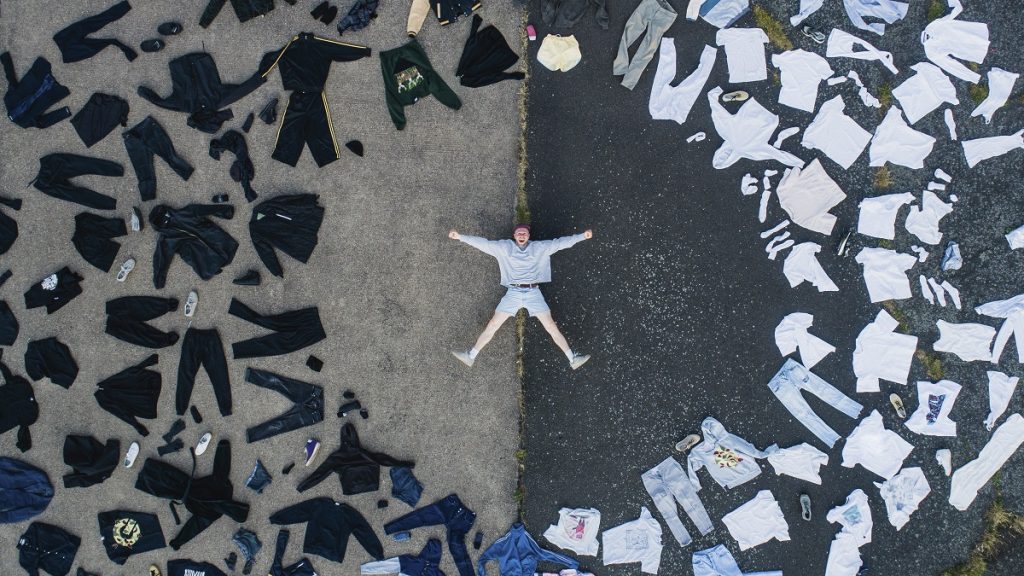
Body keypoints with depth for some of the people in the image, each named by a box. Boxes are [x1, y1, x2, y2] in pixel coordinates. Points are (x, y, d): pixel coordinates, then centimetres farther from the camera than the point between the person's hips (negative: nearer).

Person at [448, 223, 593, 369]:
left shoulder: (539, 247, 12)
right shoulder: (505, 247, 11)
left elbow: (561, 242, 9)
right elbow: (483, 243, 9)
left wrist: (582, 236, 3)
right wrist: (460, 236, 4)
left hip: (533, 293, 0)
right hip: (513, 292, 0)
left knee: (552, 327, -6)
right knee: (492, 326, -4)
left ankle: (572, 359, -2)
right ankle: (470, 356, 1)